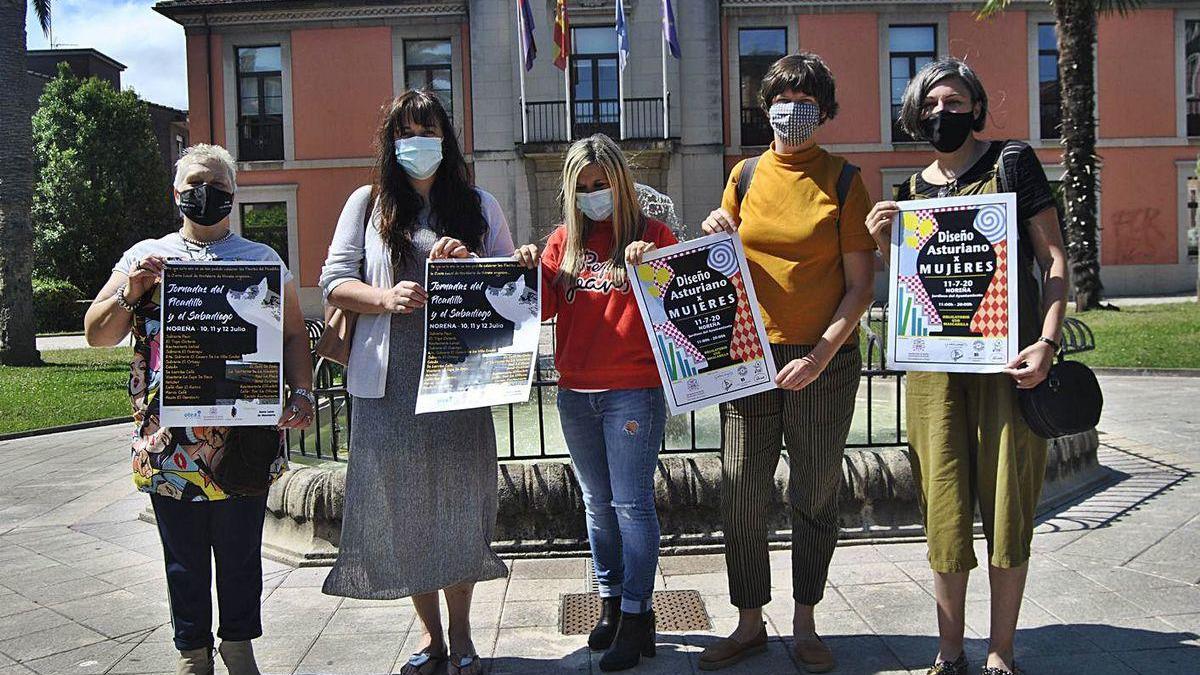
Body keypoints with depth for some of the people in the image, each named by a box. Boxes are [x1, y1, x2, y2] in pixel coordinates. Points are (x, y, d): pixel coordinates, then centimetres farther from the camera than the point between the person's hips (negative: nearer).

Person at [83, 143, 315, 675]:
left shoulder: (263, 259, 8)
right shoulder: (146, 256, 8)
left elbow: (294, 334, 7)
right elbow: (96, 335, 6)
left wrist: (301, 394, -8)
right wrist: (132, 291, -12)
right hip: (171, 445, 1)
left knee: (241, 553, 12)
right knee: (184, 558, 13)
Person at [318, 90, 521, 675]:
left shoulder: (479, 206, 11)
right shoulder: (368, 204, 10)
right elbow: (334, 281, 5)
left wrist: (469, 265, -11)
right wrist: (386, 298, -14)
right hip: (389, 385, 1)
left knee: (460, 505, 4)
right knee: (403, 507, 6)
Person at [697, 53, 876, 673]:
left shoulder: (843, 181, 0)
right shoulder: (746, 175, 9)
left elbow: (860, 282, -3)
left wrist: (822, 353, -14)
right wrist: (715, 236, -5)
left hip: (824, 360, -2)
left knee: (816, 498, 8)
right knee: (741, 495, 4)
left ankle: (805, 623, 25)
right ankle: (750, 623, 20)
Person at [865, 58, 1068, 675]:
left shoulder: (1012, 162, 3)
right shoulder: (910, 190, 13)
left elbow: (1053, 257, -1)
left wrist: (1047, 341, -13)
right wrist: (883, 243, -1)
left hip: (1008, 359, -2)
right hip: (935, 364, 3)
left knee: (1007, 506, 3)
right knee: (944, 507, 5)